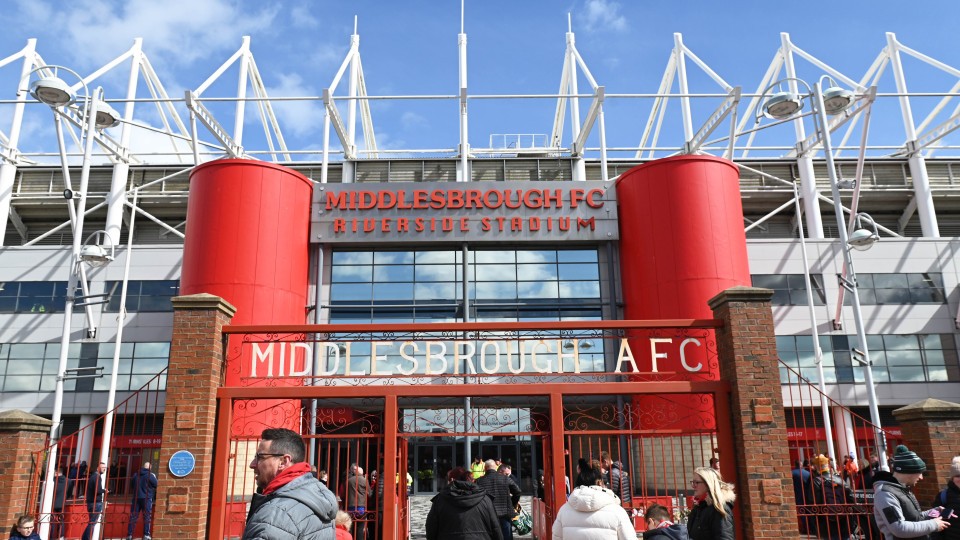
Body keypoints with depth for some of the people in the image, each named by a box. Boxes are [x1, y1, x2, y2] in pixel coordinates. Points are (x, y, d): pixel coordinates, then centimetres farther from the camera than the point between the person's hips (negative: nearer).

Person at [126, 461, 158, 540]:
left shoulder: (135, 475, 7)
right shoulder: (150, 475, -8)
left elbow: (131, 486, 16)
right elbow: (156, 485, -3)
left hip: (136, 498, 4)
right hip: (147, 498, -4)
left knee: (133, 517, 6)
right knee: (147, 517, 0)